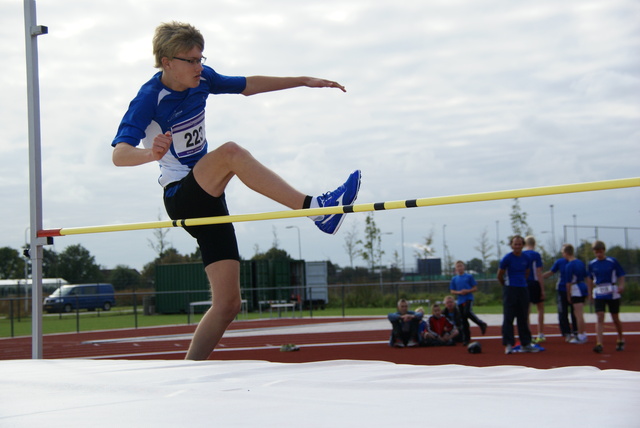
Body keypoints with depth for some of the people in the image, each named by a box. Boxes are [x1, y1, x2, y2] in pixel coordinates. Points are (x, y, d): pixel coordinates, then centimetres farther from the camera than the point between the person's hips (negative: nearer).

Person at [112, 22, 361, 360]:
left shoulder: (201, 79, 3)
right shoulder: (149, 99, -16)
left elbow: (248, 85, 18)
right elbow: (119, 154, -29)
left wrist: (305, 81, 17)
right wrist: (151, 153, -51)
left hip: (208, 198, 7)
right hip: (181, 197, -7)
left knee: (228, 303, -1)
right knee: (231, 152, -35)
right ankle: (315, 208, -40)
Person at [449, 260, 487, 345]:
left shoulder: (469, 277, 4)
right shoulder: (454, 279, 12)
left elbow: (475, 288, 3)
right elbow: (452, 291, 11)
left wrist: (467, 291, -14)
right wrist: (459, 292, -8)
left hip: (469, 298, -4)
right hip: (460, 300, 4)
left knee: (467, 312, -30)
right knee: (463, 320, 3)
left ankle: (481, 324, -8)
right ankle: (466, 339, 10)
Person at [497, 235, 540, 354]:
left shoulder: (526, 258, 5)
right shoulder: (507, 258, -10)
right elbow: (499, 276, -1)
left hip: (523, 289, 5)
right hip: (510, 290, -5)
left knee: (523, 318, 9)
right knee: (508, 318, -5)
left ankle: (525, 344, 15)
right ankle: (508, 344, -3)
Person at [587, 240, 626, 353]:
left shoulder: (612, 261, -4)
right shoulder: (592, 264, 3)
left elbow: (621, 275, 0)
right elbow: (590, 279, 14)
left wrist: (621, 286, -17)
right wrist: (590, 292, 15)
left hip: (613, 293, -1)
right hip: (599, 294, 1)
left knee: (615, 318, 11)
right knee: (599, 317, -13)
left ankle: (621, 340, 35)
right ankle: (599, 344, -20)